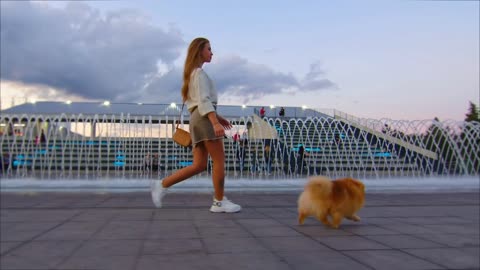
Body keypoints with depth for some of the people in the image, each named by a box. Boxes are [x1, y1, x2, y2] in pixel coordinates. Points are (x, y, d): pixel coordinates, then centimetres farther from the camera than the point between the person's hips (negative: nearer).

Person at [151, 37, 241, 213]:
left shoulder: (193, 73, 27)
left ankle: (162, 185, 3)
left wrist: (219, 117, 25)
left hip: (198, 119, 10)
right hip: (205, 118, -10)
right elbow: (204, 100, -16)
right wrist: (215, 122, -26)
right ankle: (219, 202, 0)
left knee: (199, 165, 4)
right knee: (219, 160, -5)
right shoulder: (199, 72, -4)